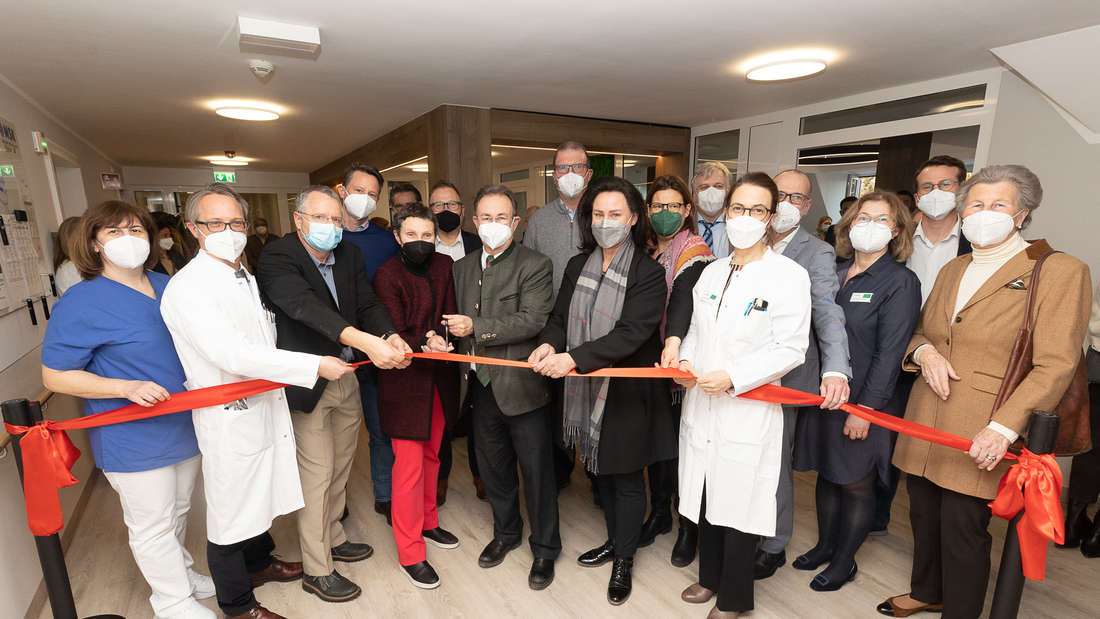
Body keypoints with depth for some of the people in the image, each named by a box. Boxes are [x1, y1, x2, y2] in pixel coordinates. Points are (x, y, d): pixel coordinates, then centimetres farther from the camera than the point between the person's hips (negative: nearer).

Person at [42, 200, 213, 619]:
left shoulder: (168, 286, 4)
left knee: (177, 512, 25)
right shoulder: (81, 302, -15)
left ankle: (181, 572, 47)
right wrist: (127, 387, -25)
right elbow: (54, 376, -12)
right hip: (133, 441, -6)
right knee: (152, 525, 10)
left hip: (184, 426, 6)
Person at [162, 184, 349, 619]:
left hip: (265, 408, 8)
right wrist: (314, 366, -27)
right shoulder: (187, 288, -19)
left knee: (258, 498, 25)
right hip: (229, 420, -8)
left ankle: (259, 563, 48)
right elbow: (231, 354, -27)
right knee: (230, 516, 9)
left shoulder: (247, 279, 10)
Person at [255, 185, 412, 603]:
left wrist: (390, 336, -25)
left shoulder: (350, 256, 4)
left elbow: (368, 305, -4)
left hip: (348, 377, 7)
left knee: (340, 469, 20)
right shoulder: (277, 258, -16)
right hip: (308, 383, -6)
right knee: (317, 474, 3)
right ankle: (316, 570, 22)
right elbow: (306, 307, -33)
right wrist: (365, 340, -45)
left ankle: (332, 538, 42)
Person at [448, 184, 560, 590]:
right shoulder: (463, 268, 11)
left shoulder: (535, 266, -9)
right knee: (493, 467, 21)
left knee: (537, 472, 9)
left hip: (522, 386, -5)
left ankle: (544, 549, 30)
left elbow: (531, 320, -21)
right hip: (481, 386, 6)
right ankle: (505, 533, 44)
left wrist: (474, 327, -23)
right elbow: (457, 319, 18)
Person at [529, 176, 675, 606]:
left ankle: (623, 562, 32)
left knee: (627, 478, 10)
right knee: (601, 470, 21)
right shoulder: (578, 266, 4)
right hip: (586, 390, 6)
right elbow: (560, 317, 6)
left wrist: (574, 358, -31)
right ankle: (614, 541, 45)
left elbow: (631, 333, -23)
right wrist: (548, 344, -16)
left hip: (628, 392, -5)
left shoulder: (649, 274, -14)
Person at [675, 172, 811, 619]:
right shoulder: (712, 271, 8)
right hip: (701, 405, 5)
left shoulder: (788, 276, -9)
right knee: (705, 496, 17)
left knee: (738, 504, 8)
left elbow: (791, 349, -12)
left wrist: (733, 378, -19)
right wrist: (685, 360, -3)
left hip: (749, 410, -5)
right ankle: (710, 578, 40)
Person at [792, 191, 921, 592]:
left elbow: (889, 353, -14)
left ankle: (844, 561, 28)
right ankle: (825, 546, 36)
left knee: (856, 483, 9)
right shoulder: (836, 274, 7)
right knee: (826, 474, 17)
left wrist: (865, 408, -17)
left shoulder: (900, 281, -9)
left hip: (863, 404, -5)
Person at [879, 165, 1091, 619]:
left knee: (963, 529, 3)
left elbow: (1055, 366, -12)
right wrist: (925, 351, -2)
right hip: (925, 421, 6)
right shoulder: (952, 270, 14)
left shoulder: (1059, 271, -6)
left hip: (982, 434, -5)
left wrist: (1005, 427, -20)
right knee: (924, 517, 17)